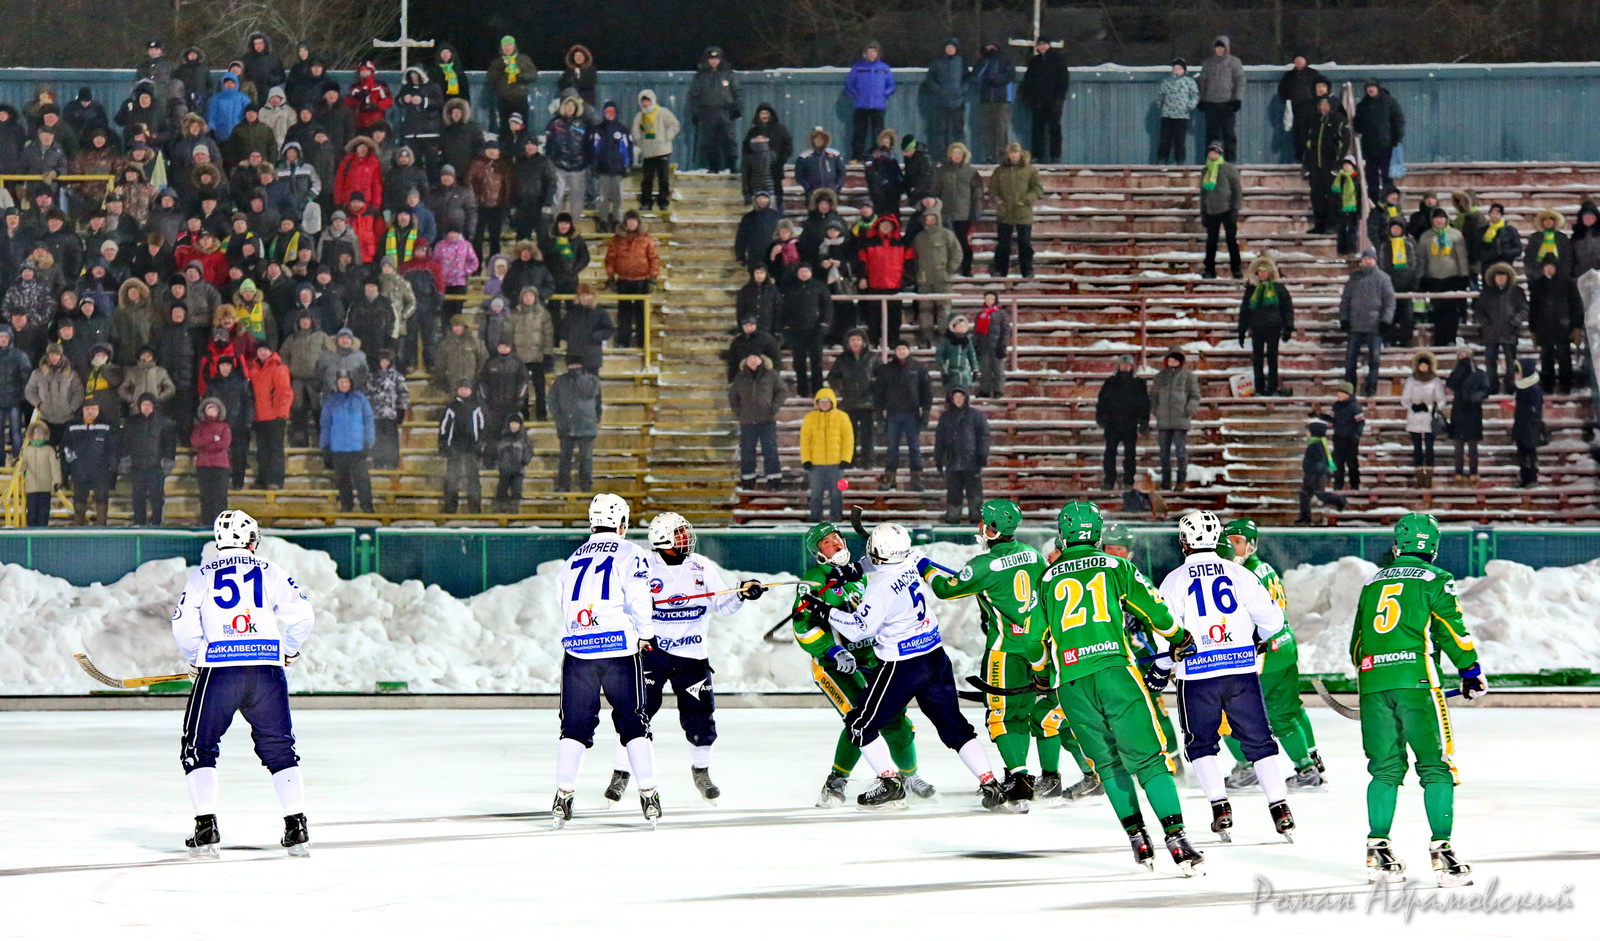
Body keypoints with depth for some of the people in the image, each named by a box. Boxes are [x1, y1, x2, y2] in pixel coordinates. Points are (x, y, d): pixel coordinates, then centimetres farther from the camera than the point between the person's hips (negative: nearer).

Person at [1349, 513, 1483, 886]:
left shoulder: (1373, 583, 20)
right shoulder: (1435, 580, 4)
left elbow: (1356, 642, 23)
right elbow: (1451, 629, -4)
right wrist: (1471, 671, 7)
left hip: (1373, 683, 5)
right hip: (1416, 680, -5)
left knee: (1385, 768, 11)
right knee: (1436, 766, -2)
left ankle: (1377, 850, 6)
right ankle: (1441, 850, -11)